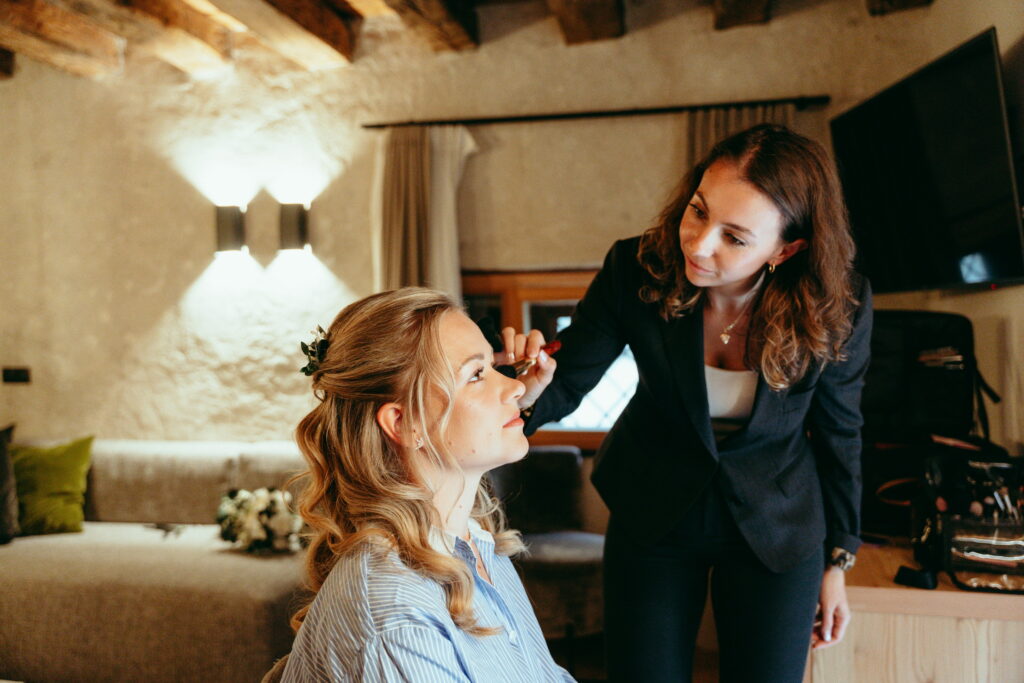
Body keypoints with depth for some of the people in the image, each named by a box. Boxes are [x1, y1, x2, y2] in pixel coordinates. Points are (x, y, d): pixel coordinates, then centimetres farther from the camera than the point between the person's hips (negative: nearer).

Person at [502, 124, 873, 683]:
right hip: (653, 513, 1)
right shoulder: (634, 270, -23)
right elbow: (567, 384, -13)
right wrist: (528, 393, -38)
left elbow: (839, 432, -5)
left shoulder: (838, 308, -22)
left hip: (776, 527, 0)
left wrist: (836, 560, 4)